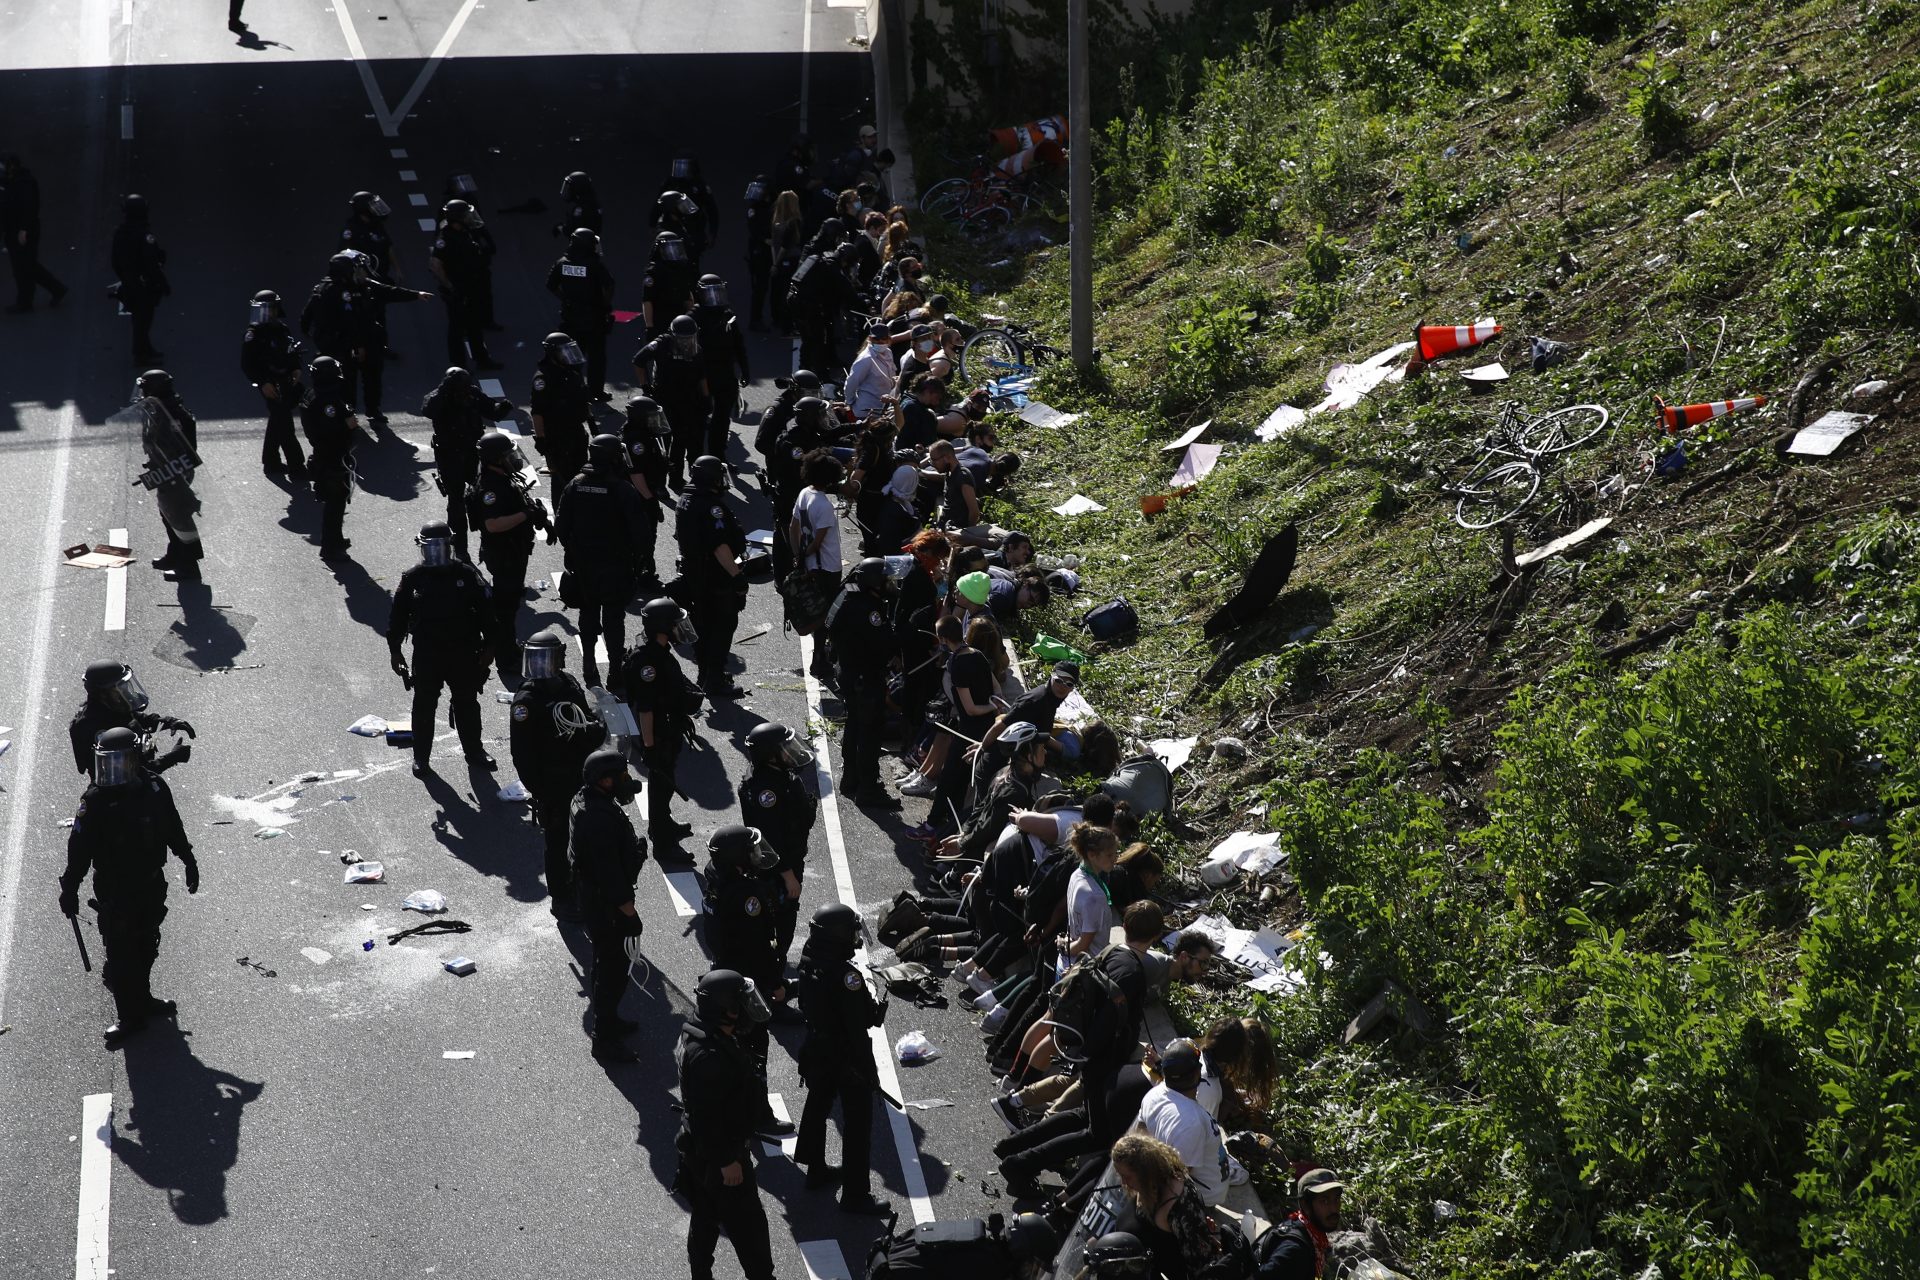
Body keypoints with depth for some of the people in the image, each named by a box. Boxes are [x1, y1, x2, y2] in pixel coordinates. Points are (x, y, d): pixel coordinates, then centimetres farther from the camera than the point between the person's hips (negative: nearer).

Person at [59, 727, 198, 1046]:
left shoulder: (154, 789, -7)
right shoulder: (95, 801, -17)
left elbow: (174, 829, 9)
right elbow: (79, 848, -12)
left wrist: (188, 861, 18)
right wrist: (70, 889, -12)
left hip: (151, 885, 4)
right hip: (114, 891, -4)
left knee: (146, 947, 18)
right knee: (120, 954, -1)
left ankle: (142, 999, 38)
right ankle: (127, 1015, 11)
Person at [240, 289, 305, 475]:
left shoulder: (282, 329, 7)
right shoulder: (253, 336, -14)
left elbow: (293, 352, 21)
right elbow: (247, 365, -14)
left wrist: (296, 369, 3)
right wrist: (263, 383, -21)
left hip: (286, 382, 8)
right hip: (270, 386, -8)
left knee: (278, 423, 16)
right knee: (285, 424, -8)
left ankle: (271, 462, 28)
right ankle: (296, 465, -4)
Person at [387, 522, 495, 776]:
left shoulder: (466, 575, -3)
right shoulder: (412, 579, -4)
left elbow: (484, 611, 3)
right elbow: (397, 616, 2)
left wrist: (488, 645, 2)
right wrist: (394, 650, 2)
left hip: (464, 653, 1)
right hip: (426, 656, -1)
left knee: (467, 704, 12)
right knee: (424, 707, 6)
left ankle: (474, 752, 26)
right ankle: (421, 757, 17)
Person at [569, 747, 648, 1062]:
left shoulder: (585, 801, 0)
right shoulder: (601, 820, -33)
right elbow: (610, 873, -29)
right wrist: (629, 912, -22)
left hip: (590, 896, 10)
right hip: (605, 905, -10)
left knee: (606, 960, 25)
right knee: (613, 968, 2)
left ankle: (607, 1020, 43)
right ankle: (604, 1041, 13)